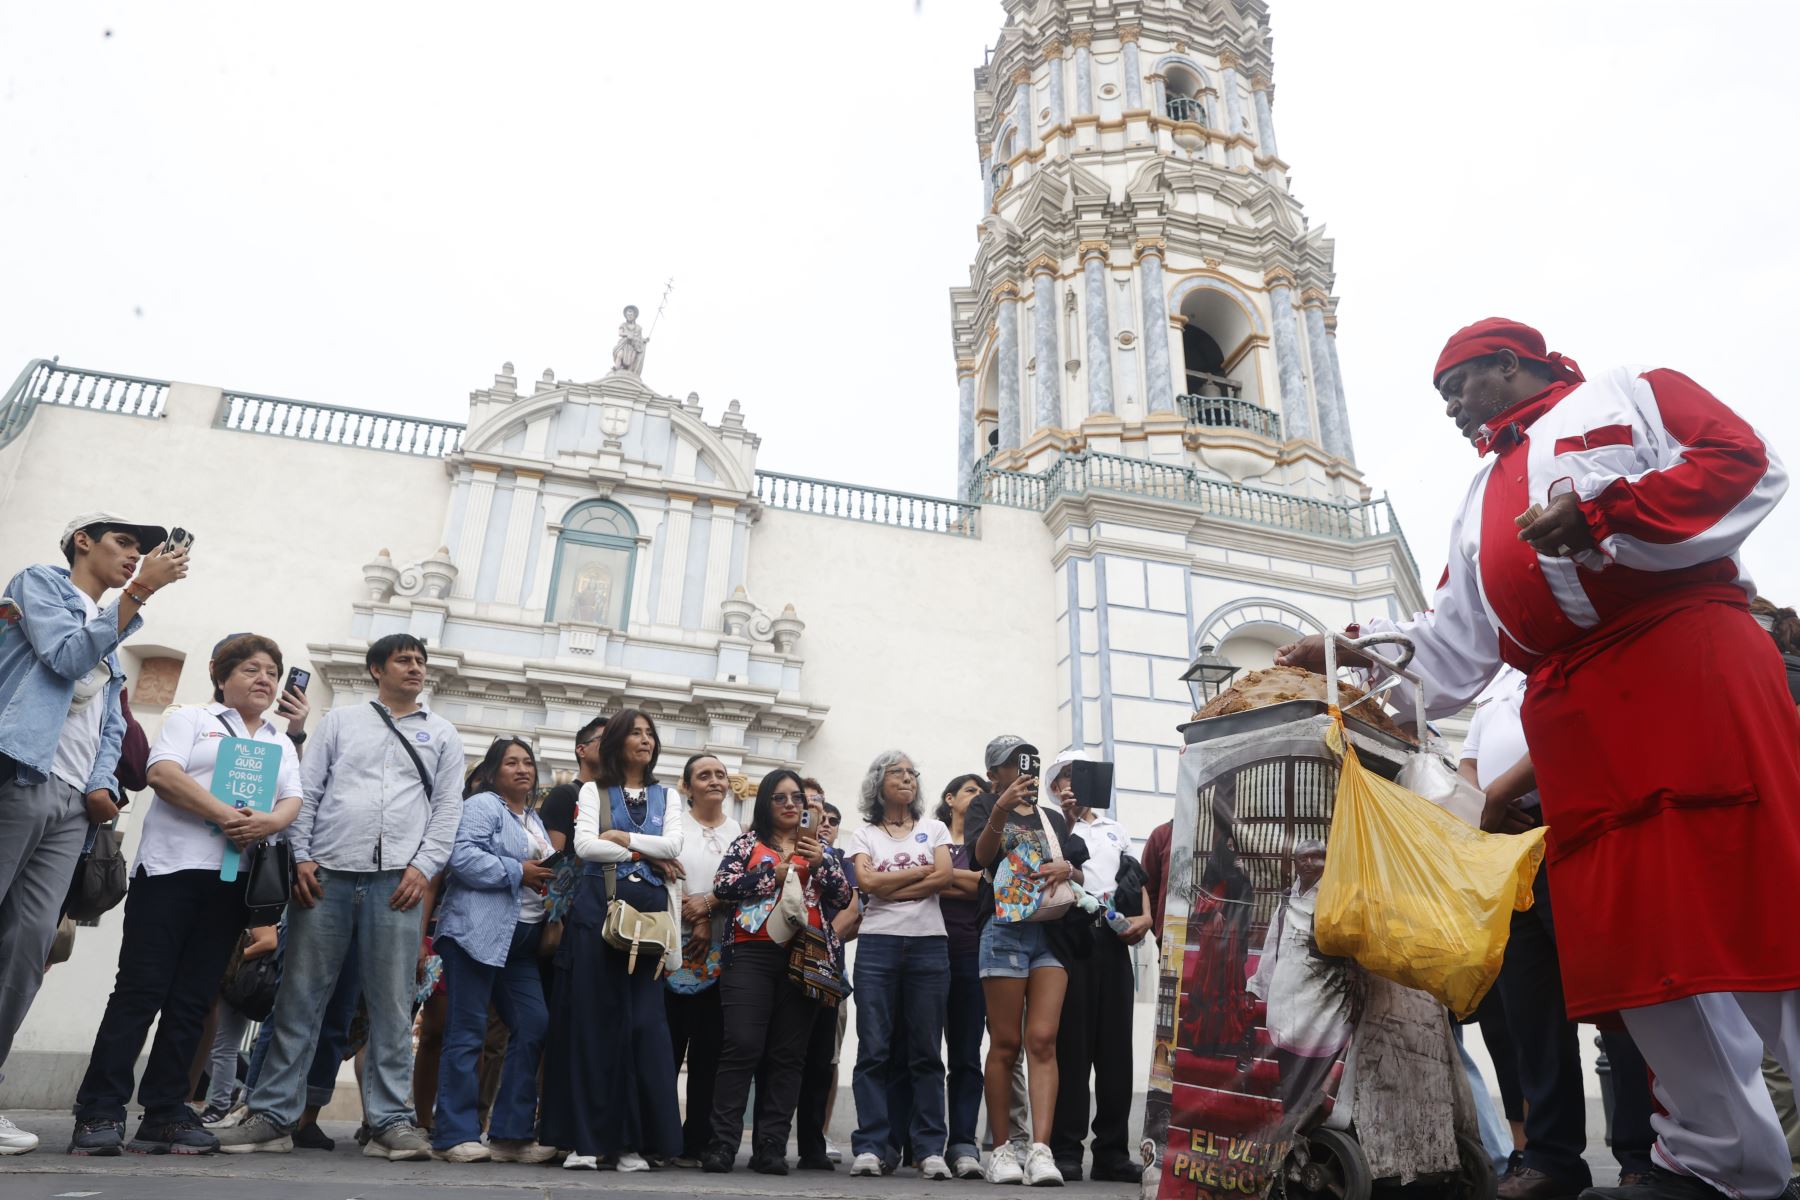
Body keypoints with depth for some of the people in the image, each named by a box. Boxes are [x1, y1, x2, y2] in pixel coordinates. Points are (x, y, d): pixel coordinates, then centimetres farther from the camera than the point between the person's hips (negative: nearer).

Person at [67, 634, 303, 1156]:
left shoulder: (283, 743, 21)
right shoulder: (192, 719, 8)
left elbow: (293, 800, 9)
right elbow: (163, 771, -9)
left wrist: (268, 823, -15)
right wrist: (224, 815, -20)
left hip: (233, 878, 4)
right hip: (172, 865, -4)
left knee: (193, 999, 4)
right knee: (141, 989, -6)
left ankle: (163, 1113, 8)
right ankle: (99, 1111, -1)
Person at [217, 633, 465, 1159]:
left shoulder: (442, 734, 14)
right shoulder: (340, 720, 14)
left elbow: (448, 808, 8)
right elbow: (307, 792, 9)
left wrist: (424, 867, -4)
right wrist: (301, 858, -2)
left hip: (397, 879, 0)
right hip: (326, 875, 0)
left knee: (392, 1005, 0)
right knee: (299, 999, 4)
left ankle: (389, 1121, 4)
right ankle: (271, 1115, 12)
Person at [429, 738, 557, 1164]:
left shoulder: (535, 821, 23)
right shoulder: (482, 805, -3)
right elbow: (462, 856, -19)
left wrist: (548, 882, 9)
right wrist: (517, 872, -15)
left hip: (521, 938, 8)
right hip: (478, 932, -8)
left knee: (533, 1027, 2)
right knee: (467, 1032, -3)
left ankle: (510, 1134, 9)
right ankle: (454, 1135, 4)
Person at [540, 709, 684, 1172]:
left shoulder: (666, 797, 17)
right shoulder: (593, 791, 10)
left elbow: (674, 846, 1)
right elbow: (585, 846, -6)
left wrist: (621, 838, -5)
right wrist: (648, 854, -5)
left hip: (649, 912, 2)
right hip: (598, 908, -2)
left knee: (645, 1022, -3)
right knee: (592, 1018, -3)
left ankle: (632, 1140, 2)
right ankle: (584, 1138, 3)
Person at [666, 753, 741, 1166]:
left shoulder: (741, 833, 11)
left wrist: (709, 904, -13)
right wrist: (695, 922, -13)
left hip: (721, 953, 2)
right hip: (676, 945, -2)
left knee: (709, 1047, 3)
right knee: (667, 1042, -2)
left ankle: (696, 1141, 11)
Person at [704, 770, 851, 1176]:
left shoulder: (818, 848, 18)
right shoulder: (748, 843, 12)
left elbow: (844, 898, 9)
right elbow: (721, 885, -3)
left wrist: (821, 863, -7)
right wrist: (775, 874, -5)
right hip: (752, 953, -2)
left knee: (788, 1054, 1)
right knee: (742, 1047, -9)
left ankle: (771, 1146, 5)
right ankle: (722, 1143, -4)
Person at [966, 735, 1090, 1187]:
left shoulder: (1052, 817, 20)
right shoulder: (984, 805, 8)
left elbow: (1080, 873, 20)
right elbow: (981, 855, -10)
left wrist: (1067, 869, -4)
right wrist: (1000, 811, -27)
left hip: (1052, 930, 3)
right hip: (1006, 929, -3)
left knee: (1043, 1040, -7)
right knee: (1006, 1044, -1)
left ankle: (1041, 1149, -11)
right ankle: (1002, 1149, 6)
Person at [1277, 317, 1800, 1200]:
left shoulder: (1630, 395, 15)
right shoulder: (1483, 502, 28)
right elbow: (1453, 643, 21)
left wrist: (1601, 510, -13)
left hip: (1689, 660, -5)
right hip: (1573, 715, 6)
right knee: (1627, 923, 0)